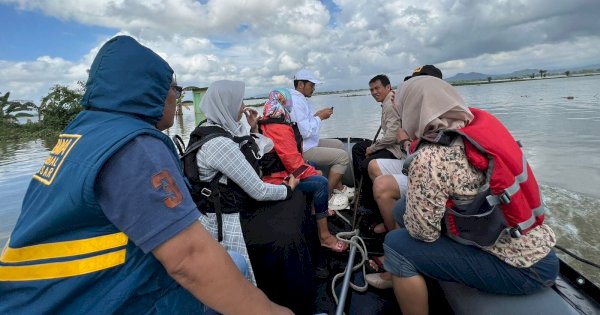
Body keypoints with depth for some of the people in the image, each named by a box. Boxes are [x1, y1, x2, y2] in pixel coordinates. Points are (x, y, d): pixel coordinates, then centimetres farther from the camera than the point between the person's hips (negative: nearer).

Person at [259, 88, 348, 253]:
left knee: (312, 165, 23)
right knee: (321, 182, -18)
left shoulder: (267, 123, 8)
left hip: (274, 170, 11)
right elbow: (293, 162, -25)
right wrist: (313, 172, -9)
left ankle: (317, 209, 28)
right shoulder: (280, 128, -23)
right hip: (278, 179, -11)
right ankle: (324, 235, -9)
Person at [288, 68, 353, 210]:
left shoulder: (300, 98, 13)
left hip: (308, 143, 11)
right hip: (302, 150, -11)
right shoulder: (296, 102, -21)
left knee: (338, 144, 21)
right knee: (343, 157, -12)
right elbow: (305, 131, -26)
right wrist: (320, 117, -13)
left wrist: (317, 114, 4)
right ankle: (326, 196, -2)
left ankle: (338, 187, 24)